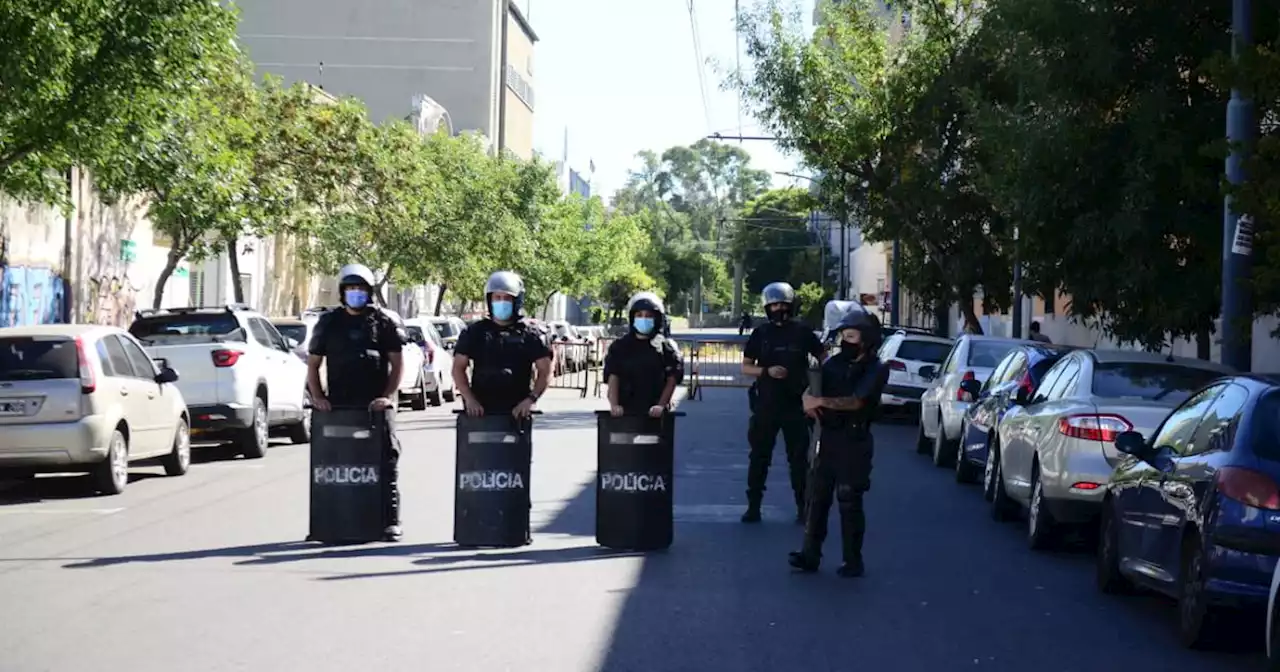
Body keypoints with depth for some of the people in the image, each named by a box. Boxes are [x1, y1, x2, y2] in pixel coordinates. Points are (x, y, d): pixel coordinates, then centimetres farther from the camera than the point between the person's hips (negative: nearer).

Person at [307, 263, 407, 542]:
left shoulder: (383, 322, 6)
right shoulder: (329, 323, 11)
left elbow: (397, 363, 3)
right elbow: (313, 363, 13)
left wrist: (388, 395, -9)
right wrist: (317, 396, 0)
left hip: (376, 406, -2)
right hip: (339, 406, 2)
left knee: (386, 462, -4)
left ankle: (390, 521, -1)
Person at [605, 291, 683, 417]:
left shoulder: (666, 347, 4)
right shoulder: (620, 347, 8)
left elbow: (672, 380, -1)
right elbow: (613, 378, 1)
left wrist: (661, 405, -14)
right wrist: (614, 405, -14)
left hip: (653, 413, -1)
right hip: (626, 411, 1)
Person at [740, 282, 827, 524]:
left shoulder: (802, 333, 1)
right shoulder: (761, 333, 3)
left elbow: (824, 358, 10)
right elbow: (746, 367, 4)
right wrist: (767, 371, -15)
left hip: (795, 404, -1)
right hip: (766, 404, 1)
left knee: (798, 458, 4)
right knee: (759, 456, 3)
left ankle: (802, 507, 10)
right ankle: (753, 506, 9)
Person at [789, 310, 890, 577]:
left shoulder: (876, 370, -7)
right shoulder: (834, 363, 10)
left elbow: (856, 401, -18)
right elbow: (811, 390, 7)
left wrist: (822, 401, -27)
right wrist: (809, 400, -16)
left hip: (854, 442, -5)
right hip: (828, 438, 5)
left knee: (850, 502, -2)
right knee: (817, 497, 4)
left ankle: (853, 561, 6)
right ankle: (810, 554, 8)